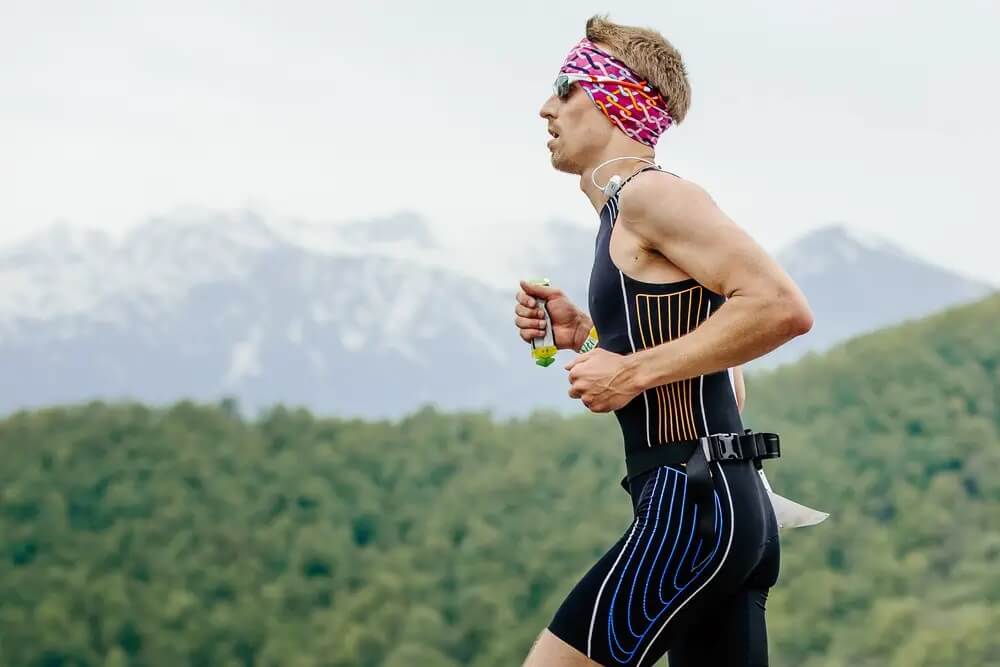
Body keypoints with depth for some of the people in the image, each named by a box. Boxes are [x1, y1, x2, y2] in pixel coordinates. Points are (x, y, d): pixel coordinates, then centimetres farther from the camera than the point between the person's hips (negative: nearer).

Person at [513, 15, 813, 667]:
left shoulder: (652, 194, -7)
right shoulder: (630, 214, 21)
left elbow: (782, 307, -19)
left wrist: (634, 371, -15)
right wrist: (585, 335, 16)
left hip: (691, 510, -10)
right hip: (736, 513, 10)